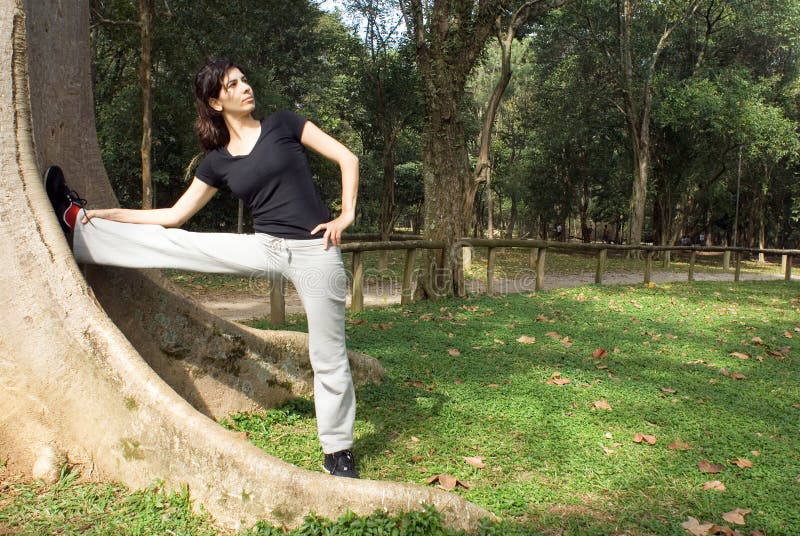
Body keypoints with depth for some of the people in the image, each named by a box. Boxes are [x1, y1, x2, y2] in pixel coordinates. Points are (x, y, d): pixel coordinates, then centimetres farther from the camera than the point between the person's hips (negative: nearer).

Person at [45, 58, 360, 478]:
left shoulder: (282, 124, -1)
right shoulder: (217, 162, 7)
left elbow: (347, 158, 0)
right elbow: (174, 216, 11)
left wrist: (346, 215, -9)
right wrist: (108, 213, 8)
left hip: (314, 251, -3)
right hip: (265, 248, 3)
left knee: (328, 355, 3)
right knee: (174, 244, 2)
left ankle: (337, 452, 18)